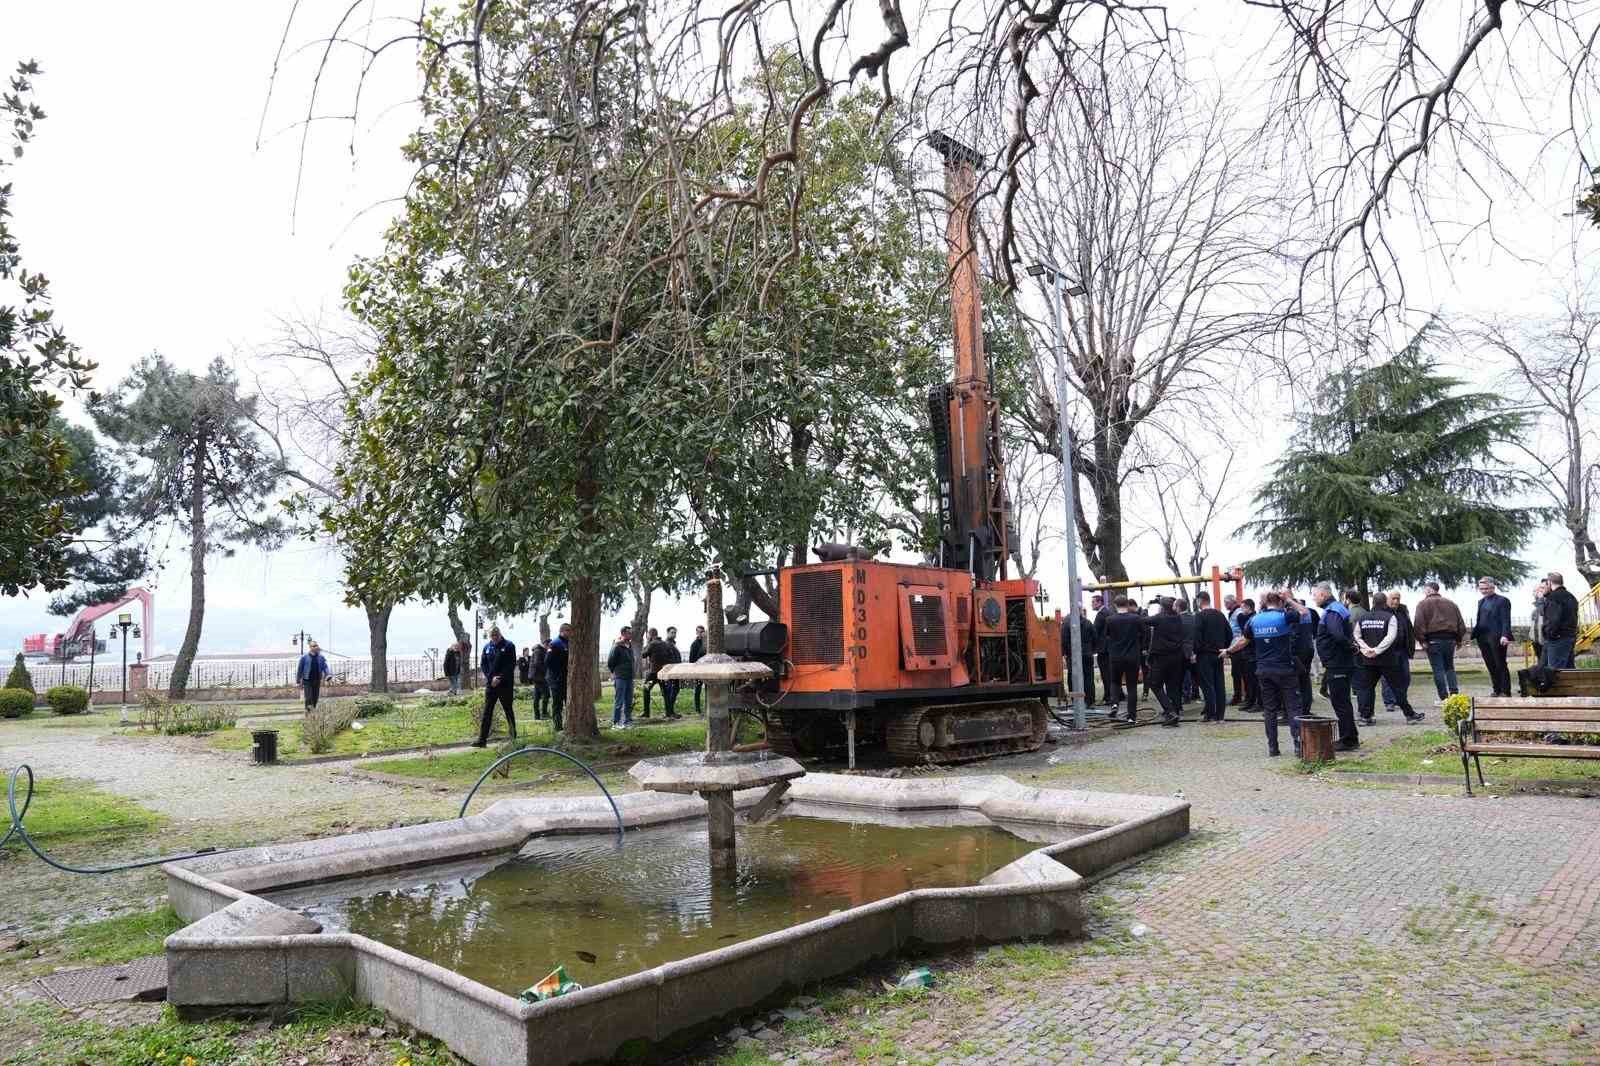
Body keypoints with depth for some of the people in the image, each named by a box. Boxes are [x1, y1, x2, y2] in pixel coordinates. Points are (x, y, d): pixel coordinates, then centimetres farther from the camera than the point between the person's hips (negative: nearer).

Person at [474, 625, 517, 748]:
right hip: (490, 684, 3)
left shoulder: (509, 646, -4)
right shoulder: (487, 647, 8)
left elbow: (511, 665, -9)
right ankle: (482, 739, -2)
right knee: (487, 712, -1)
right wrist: (491, 678, -8)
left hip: (505, 685, -3)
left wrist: (500, 679, -16)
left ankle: (513, 736, 22)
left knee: (508, 710, 8)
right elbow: (484, 665, 7)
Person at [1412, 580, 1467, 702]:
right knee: (1450, 667, 16)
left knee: (1438, 669, -1)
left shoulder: (1423, 604, -2)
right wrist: (1459, 639, 18)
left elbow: (1419, 624, -11)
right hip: (1450, 638, 5)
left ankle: (1444, 697, -2)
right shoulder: (1451, 603, 15)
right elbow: (1461, 623, 15)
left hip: (1433, 639, -5)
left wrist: (1422, 640, -8)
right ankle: (1454, 693, 6)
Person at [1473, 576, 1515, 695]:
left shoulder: (1502, 601, -3)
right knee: (1491, 666, 8)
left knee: (1501, 665, -1)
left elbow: (1506, 620, -10)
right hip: (1483, 638, 6)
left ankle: (1505, 692, 5)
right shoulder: (1481, 601, 18)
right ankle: (1497, 690, 14)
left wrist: (1505, 635, -21)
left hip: (1497, 638, -6)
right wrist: (1475, 634, 6)